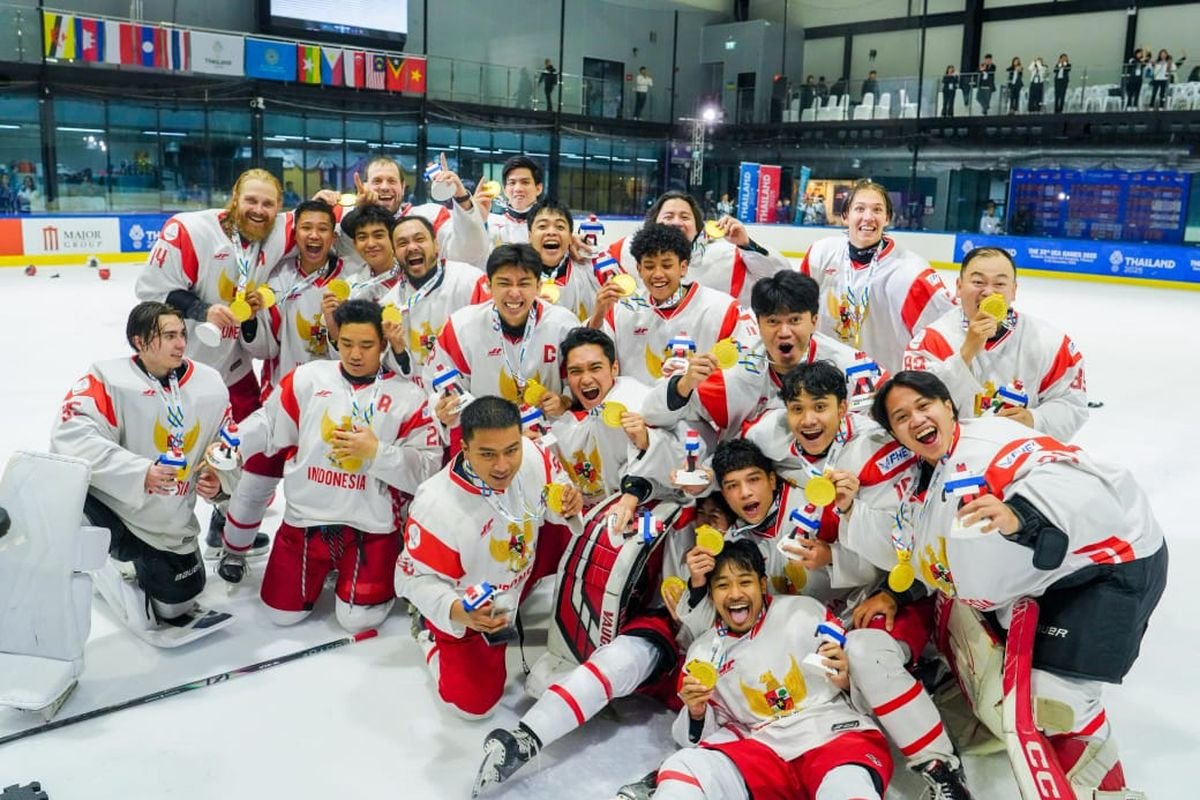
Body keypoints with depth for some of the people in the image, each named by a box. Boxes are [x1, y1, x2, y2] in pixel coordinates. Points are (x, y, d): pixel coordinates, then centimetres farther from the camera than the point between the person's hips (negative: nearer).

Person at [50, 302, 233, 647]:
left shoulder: (211, 385, -4)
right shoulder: (108, 379, -20)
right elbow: (70, 437, -32)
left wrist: (216, 478, -12)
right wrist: (140, 472, -39)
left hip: (169, 526, 4)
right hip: (104, 504, -4)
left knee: (177, 603, 11)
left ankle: (135, 563, 39)